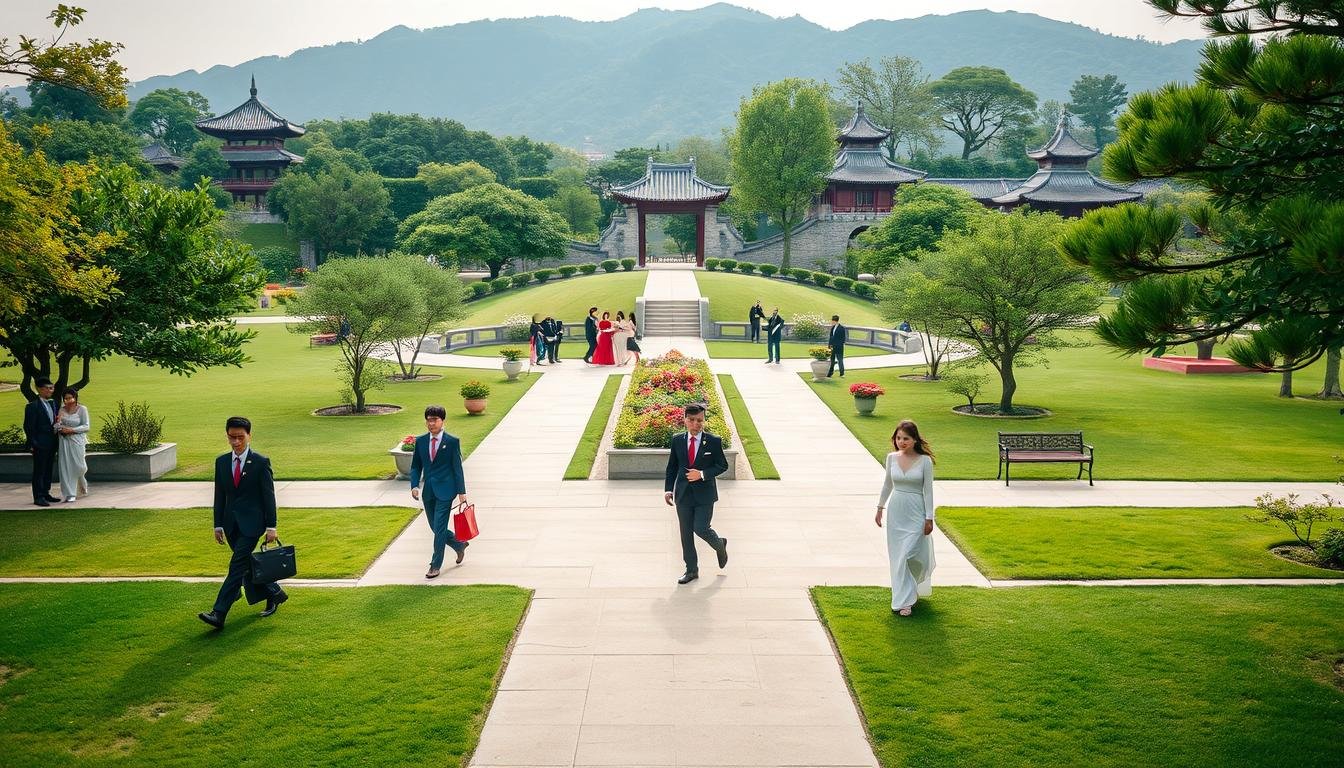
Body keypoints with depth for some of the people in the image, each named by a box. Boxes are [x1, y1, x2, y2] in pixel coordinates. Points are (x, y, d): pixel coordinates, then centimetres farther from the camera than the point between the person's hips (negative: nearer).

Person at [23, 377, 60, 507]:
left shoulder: (52, 403, 12)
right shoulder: (32, 405, -12)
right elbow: (28, 427, -13)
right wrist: (32, 444, -15)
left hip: (51, 444, 8)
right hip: (40, 444, -8)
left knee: (48, 470, 14)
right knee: (39, 471, -1)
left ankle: (46, 493, 24)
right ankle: (38, 497, 3)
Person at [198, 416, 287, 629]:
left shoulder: (261, 462, -7)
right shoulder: (221, 462, 8)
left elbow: (269, 496, -6)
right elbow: (219, 496, 12)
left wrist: (271, 527, -9)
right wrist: (218, 525, 9)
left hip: (251, 523, -6)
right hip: (231, 524, 6)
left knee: (237, 566, -12)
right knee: (246, 566, 12)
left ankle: (219, 613, -16)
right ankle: (274, 593, 31)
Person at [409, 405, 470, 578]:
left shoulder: (452, 442, -5)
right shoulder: (420, 441, 7)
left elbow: (457, 468, -4)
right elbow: (416, 466, 12)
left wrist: (461, 492, -6)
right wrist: (414, 485, -4)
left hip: (445, 490, -5)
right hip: (428, 491, 5)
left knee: (439, 528, -6)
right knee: (435, 528, 13)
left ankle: (435, 566, 5)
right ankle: (460, 545, 37)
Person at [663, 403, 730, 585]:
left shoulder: (713, 442, -6)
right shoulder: (677, 440, 2)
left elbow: (722, 465, -2)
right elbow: (672, 466, 9)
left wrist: (702, 474, -16)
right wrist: (668, 489, -1)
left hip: (704, 494, -3)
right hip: (683, 493, 3)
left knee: (701, 528, -10)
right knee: (686, 533, 7)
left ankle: (720, 545, 25)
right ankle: (691, 570, 21)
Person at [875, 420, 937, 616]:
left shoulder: (924, 461, -9)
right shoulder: (891, 458, 1)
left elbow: (928, 490, -7)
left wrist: (929, 518, -7)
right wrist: (880, 507, 18)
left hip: (916, 513, -4)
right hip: (896, 511, 4)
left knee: (908, 555, -7)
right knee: (897, 556, 6)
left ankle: (905, 598, 12)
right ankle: (903, 598, 19)